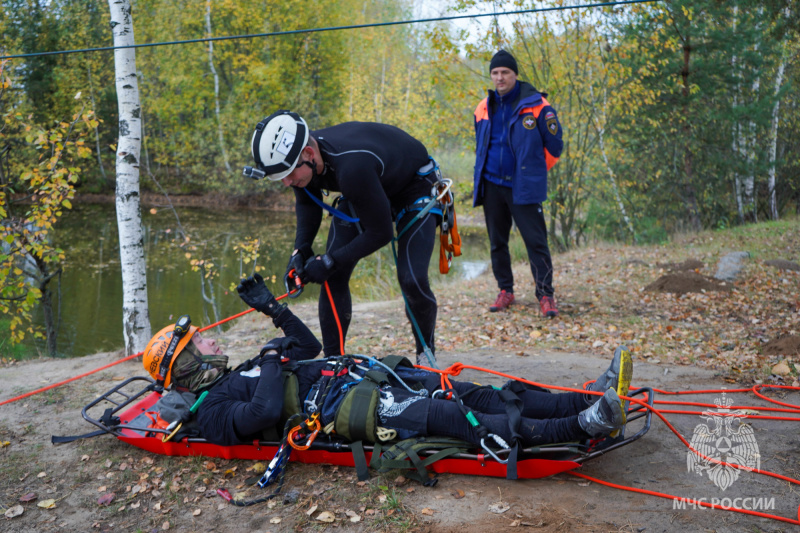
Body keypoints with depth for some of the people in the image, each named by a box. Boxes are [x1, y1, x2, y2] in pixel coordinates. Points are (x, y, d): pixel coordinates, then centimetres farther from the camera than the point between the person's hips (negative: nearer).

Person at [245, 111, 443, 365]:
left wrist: (328, 262, -28)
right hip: (363, 191, 7)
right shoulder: (296, 158, -22)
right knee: (333, 277, -5)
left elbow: (380, 233, -32)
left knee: (412, 280, -19)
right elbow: (307, 203, 2)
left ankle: (426, 356, 7)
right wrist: (300, 251, -13)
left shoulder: (351, 166, -44)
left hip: (414, 186, -6)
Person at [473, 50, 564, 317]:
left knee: (536, 242, -5)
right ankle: (505, 290, 23)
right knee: (497, 243, 10)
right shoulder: (484, 108, 8)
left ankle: (546, 295, 1)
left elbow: (554, 145, 1)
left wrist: (533, 171, 8)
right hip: (492, 186, 5)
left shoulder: (537, 105, -7)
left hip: (524, 187, -5)